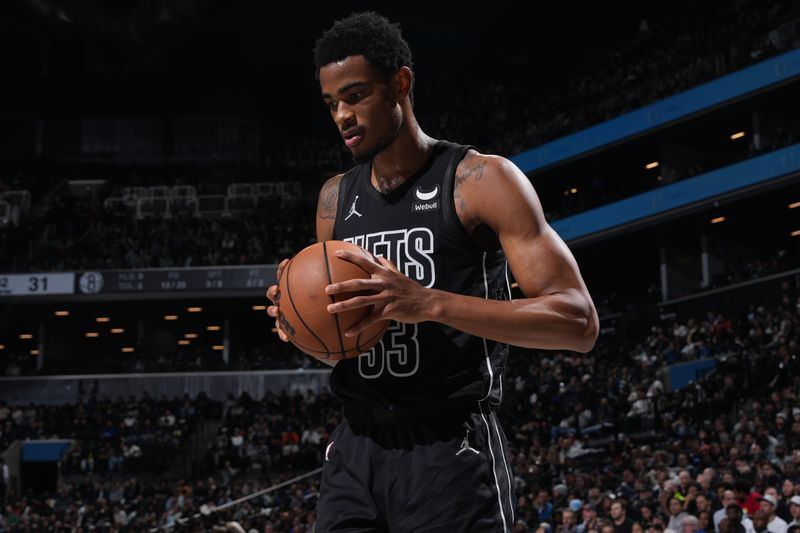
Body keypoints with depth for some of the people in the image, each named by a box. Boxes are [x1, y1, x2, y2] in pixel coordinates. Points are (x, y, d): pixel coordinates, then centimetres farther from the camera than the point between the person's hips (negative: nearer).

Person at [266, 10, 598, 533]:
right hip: (354, 450, 5)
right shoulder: (335, 197, 12)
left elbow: (578, 322, -14)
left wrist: (430, 303, -24)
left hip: (451, 452, -5)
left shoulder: (481, 180, -6)